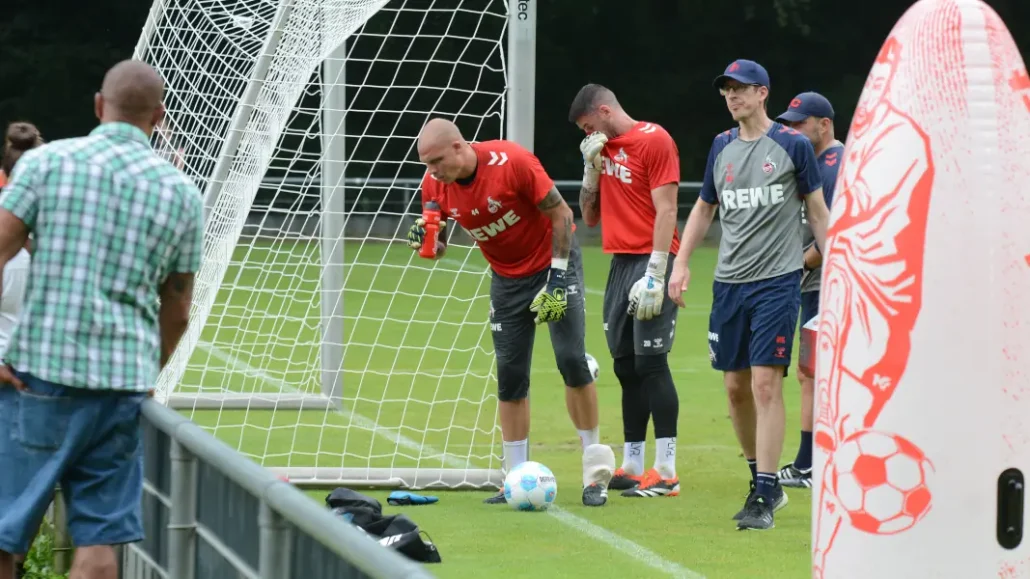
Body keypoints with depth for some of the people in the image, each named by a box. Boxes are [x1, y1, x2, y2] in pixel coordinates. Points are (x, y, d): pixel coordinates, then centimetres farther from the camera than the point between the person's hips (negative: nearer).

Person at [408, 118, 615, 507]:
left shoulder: (513, 162, -27)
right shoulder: (435, 184, -12)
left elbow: (561, 215, -17)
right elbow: (437, 246, 1)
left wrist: (558, 277, -18)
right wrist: (425, 239, -23)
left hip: (552, 262, -5)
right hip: (508, 278, 5)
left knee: (571, 360, -13)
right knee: (510, 375, 0)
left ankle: (596, 468, -2)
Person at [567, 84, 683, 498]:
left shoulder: (654, 141, -8)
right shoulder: (604, 148, 17)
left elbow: (666, 211, -14)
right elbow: (590, 217, 21)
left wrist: (654, 276, -19)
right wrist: (591, 169, 6)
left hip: (650, 262, -8)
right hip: (620, 262, 8)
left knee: (650, 363, -11)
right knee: (625, 365, 8)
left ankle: (666, 472, -12)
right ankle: (632, 466, 13)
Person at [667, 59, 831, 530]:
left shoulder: (793, 145, -3)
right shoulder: (722, 147, 11)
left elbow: (818, 212, 4)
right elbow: (703, 209, 21)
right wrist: (681, 263, 11)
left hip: (778, 279, -5)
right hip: (729, 281, 5)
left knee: (765, 383, -12)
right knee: (735, 386, 7)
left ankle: (765, 496, -11)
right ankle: (762, 481, 24)